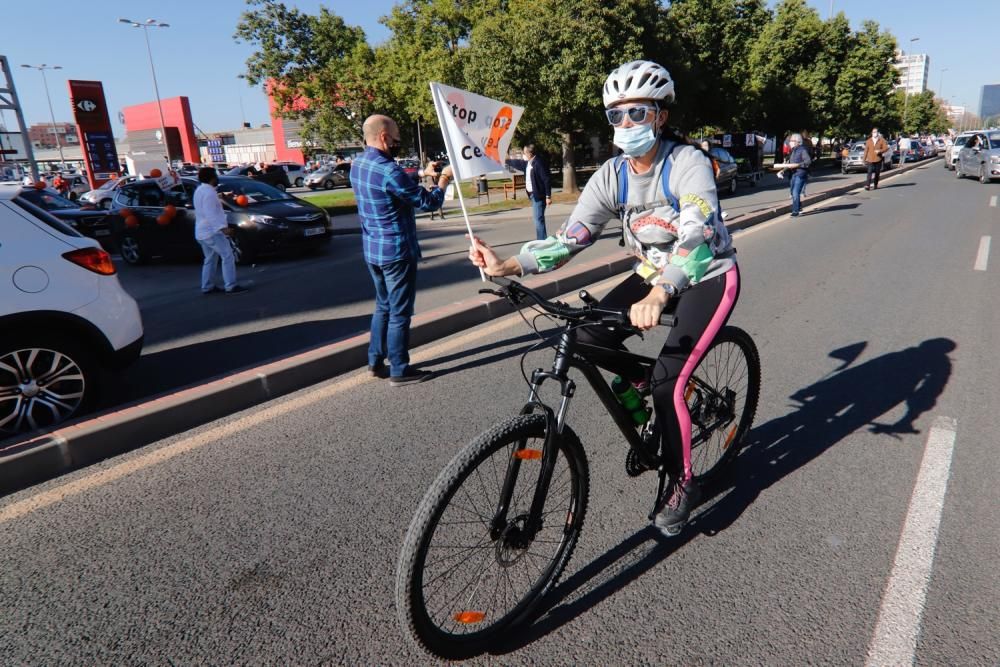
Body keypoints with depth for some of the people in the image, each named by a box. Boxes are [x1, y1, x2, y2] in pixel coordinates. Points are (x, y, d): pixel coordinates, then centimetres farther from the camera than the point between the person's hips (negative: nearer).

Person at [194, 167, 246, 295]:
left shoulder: (200, 190, 15)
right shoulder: (209, 192, -17)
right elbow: (210, 214, -27)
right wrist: (223, 228, -36)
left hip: (202, 232, 11)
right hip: (212, 232, -11)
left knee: (210, 259, 17)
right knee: (228, 257, -10)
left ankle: (207, 287, 19)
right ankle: (231, 286, -13)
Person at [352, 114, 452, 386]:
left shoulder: (358, 165, 7)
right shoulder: (389, 170, -22)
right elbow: (429, 202, -15)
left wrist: (423, 174, 17)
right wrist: (444, 178, 1)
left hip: (372, 250, 9)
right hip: (396, 251, -9)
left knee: (383, 306, 20)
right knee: (400, 312, 1)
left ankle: (376, 361, 27)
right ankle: (400, 371, 10)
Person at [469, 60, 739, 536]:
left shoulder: (688, 162, -22)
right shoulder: (612, 175, -8)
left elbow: (697, 237, -37)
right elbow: (571, 237, -16)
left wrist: (657, 296, -54)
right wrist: (507, 265, -31)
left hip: (707, 276, -5)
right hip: (654, 274, 5)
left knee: (668, 381, -17)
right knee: (589, 336, -17)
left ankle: (682, 484, 6)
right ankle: (641, 382, 14)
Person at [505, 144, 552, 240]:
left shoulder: (538, 163, -17)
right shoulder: (528, 163, 11)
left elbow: (546, 180, -19)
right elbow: (518, 163, 31)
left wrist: (548, 196, -22)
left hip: (539, 195, -10)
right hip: (533, 195, 10)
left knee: (538, 218, -11)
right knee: (538, 218, 15)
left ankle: (542, 240, -9)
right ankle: (541, 240, 24)